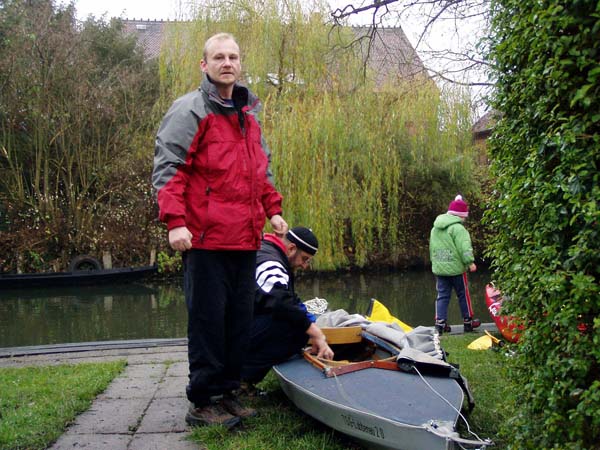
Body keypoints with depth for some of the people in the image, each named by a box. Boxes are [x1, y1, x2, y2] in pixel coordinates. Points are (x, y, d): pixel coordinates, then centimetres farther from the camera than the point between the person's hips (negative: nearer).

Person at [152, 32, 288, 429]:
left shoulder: (249, 114, 20)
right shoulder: (191, 110, -5)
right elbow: (167, 166, -11)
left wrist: (273, 210, 20)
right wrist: (175, 221, -20)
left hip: (246, 239, 8)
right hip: (207, 237, -8)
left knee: (240, 321, 12)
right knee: (208, 320, -2)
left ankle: (227, 392, 25)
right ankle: (202, 403, 10)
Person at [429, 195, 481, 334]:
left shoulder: (435, 228, 12)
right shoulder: (458, 228, -14)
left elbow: (432, 248, 20)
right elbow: (464, 248, -21)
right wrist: (470, 262, -15)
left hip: (439, 268, 6)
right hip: (456, 268, -6)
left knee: (442, 295, 7)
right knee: (463, 295, 9)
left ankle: (440, 322, -1)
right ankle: (468, 321, 19)